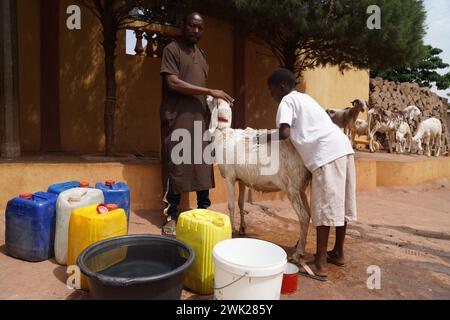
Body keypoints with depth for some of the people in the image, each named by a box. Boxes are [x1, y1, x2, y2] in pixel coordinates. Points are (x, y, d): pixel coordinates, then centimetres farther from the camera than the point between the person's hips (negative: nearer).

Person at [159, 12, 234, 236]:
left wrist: (211, 107, 10)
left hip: (199, 118, 6)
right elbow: (173, 83, -13)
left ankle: (204, 211, 16)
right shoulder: (172, 49, -1)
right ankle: (171, 216, 5)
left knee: (203, 166, 5)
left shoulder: (201, 55, 21)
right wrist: (210, 91, -14)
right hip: (177, 118, -6)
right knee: (175, 166, -5)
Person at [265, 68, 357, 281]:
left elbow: (284, 133, -12)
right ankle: (338, 253, 27)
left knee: (324, 206, -7)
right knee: (339, 203, 14)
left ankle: (319, 264, -1)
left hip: (327, 152, -9)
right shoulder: (303, 97, 27)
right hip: (342, 146, 9)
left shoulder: (287, 100, 1)